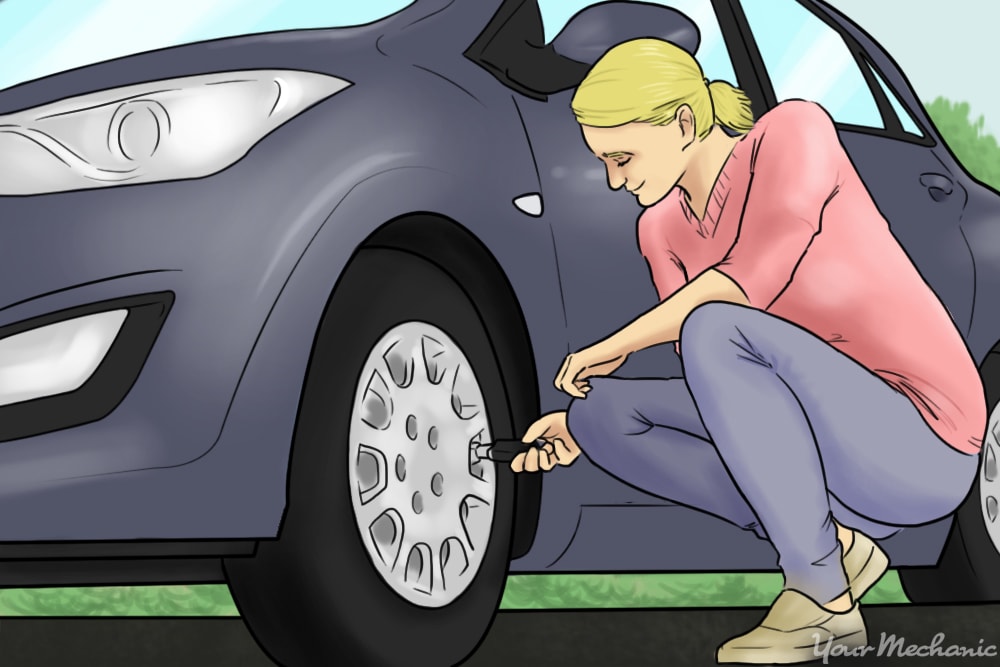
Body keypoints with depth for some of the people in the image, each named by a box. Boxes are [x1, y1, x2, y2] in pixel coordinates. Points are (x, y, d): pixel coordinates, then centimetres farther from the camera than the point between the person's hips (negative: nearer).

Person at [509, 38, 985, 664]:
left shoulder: (795, 128, -11)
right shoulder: (664, 228, 9)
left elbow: (754, 276, -26)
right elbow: (718, 391, 12)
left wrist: (617, 344, -16)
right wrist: (581, 424, 2)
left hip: (917, 449, -8)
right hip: (827, 459, 8)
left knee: (712, 330, -30)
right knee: (601, 413, -4)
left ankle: (824, 597, -17)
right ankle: (832, 546, -2)